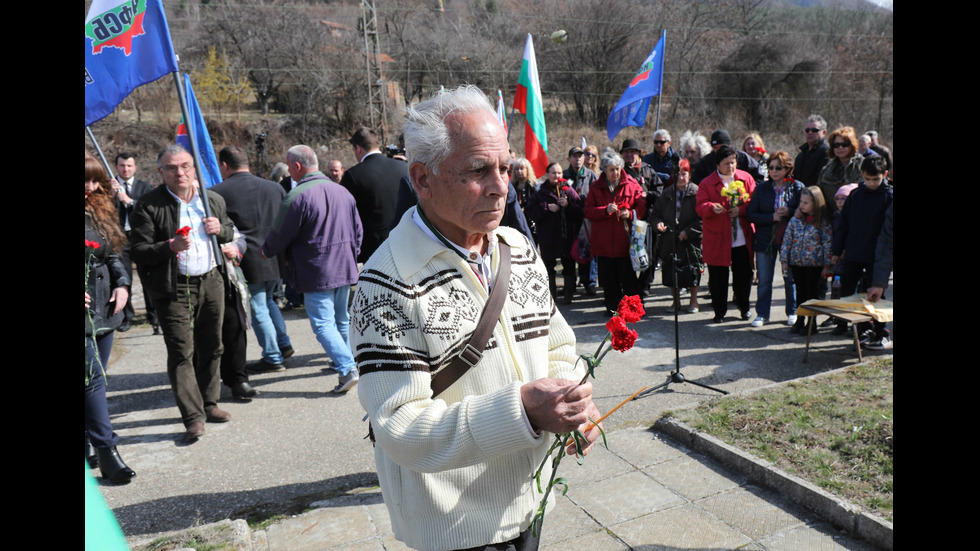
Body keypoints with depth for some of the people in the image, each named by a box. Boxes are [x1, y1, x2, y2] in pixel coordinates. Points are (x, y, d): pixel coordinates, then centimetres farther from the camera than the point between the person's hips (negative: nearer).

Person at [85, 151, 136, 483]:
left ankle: (91, 441, 27)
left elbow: (113, 253, 19)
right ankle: (106, 451, 0)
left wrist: (122, 283, 4)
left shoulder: (99, 210, 12)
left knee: (95, 379, 14)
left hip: (105, 309, 7)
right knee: (93, 378, -7)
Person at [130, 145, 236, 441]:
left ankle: (208, 404, 29)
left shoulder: (213, 199, 7)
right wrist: (170, 247, -26)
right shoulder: (149, 205, -7)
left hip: (211, 283, 5)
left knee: (212, 348, 13)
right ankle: (193, 417, 2)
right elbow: (139, 252, -9)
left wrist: (220, 229, -2)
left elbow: (230, 231, 21)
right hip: (173, 288, -4)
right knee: (181, 353, -4)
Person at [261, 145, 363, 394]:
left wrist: (265, 250, 13)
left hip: (317, 273, -7)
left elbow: (279, 237, -8)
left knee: (323, 324, -2)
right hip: (345, 270, 7)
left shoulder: (297, 197, -16)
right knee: (342, 321, 19)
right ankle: (346, 363, 29)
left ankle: (348, 369, -11)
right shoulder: (343, 191, 7)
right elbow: (358, 231, 13)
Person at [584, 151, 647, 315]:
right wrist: (605, 210, -16)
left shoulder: (631, 184, 4)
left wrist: (630, 214, -14)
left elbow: (642, 206, 5)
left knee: (628, 275, -1)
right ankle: (612, 306, 20)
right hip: (603, 241, 2)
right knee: (609, 277, 8)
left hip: (625, 240, -2)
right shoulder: (596, 187, 7)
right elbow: (588, 211, 0)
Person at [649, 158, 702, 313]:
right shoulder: (666, 194, 7)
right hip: (670, 241, 4)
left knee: (692, 273, 4)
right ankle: (676, 301, 25)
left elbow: (702, 218, -11)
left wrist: (688, 232, -18)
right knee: (671, 272, 8)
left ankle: (694, 300, 25)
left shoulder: (696, 193, -7)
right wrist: (658, 224, -9)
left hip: (691, 242, -4)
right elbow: (655, 214, 12)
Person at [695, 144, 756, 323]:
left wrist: (741, 209, -13)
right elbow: (701, 207, -6)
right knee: (717, 278, 3)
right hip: (717, 239, -2)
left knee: (744, 275, 7)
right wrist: (712, 207, -28)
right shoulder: (707, 183, 1)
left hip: (742, 239, 2)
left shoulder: (746, 178, 8)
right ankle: (719, 311, 17)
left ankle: (744, 307, 27)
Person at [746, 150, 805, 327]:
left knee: (790, 278, 9)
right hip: (765, 240, 1)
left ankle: (792, 312, 25)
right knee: (764, 280, 5)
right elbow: (751, 214, -3)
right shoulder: (762, 188, 1)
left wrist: (789, 213, -17)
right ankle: (762, 313, 17)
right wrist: (772, 217, -16)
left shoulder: (798, 187, -2)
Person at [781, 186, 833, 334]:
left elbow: (827, 243, -4)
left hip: (814, 263, -3)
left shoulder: (823, 222, -6)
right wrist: (785, 260, 4)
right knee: (800, 292, 13)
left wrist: (826, 265, -6)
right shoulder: (795, 220, 4)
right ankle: (800, 321, 23)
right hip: (796, 262, 4)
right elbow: (787, 240, 7)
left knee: (812, 293, 4)